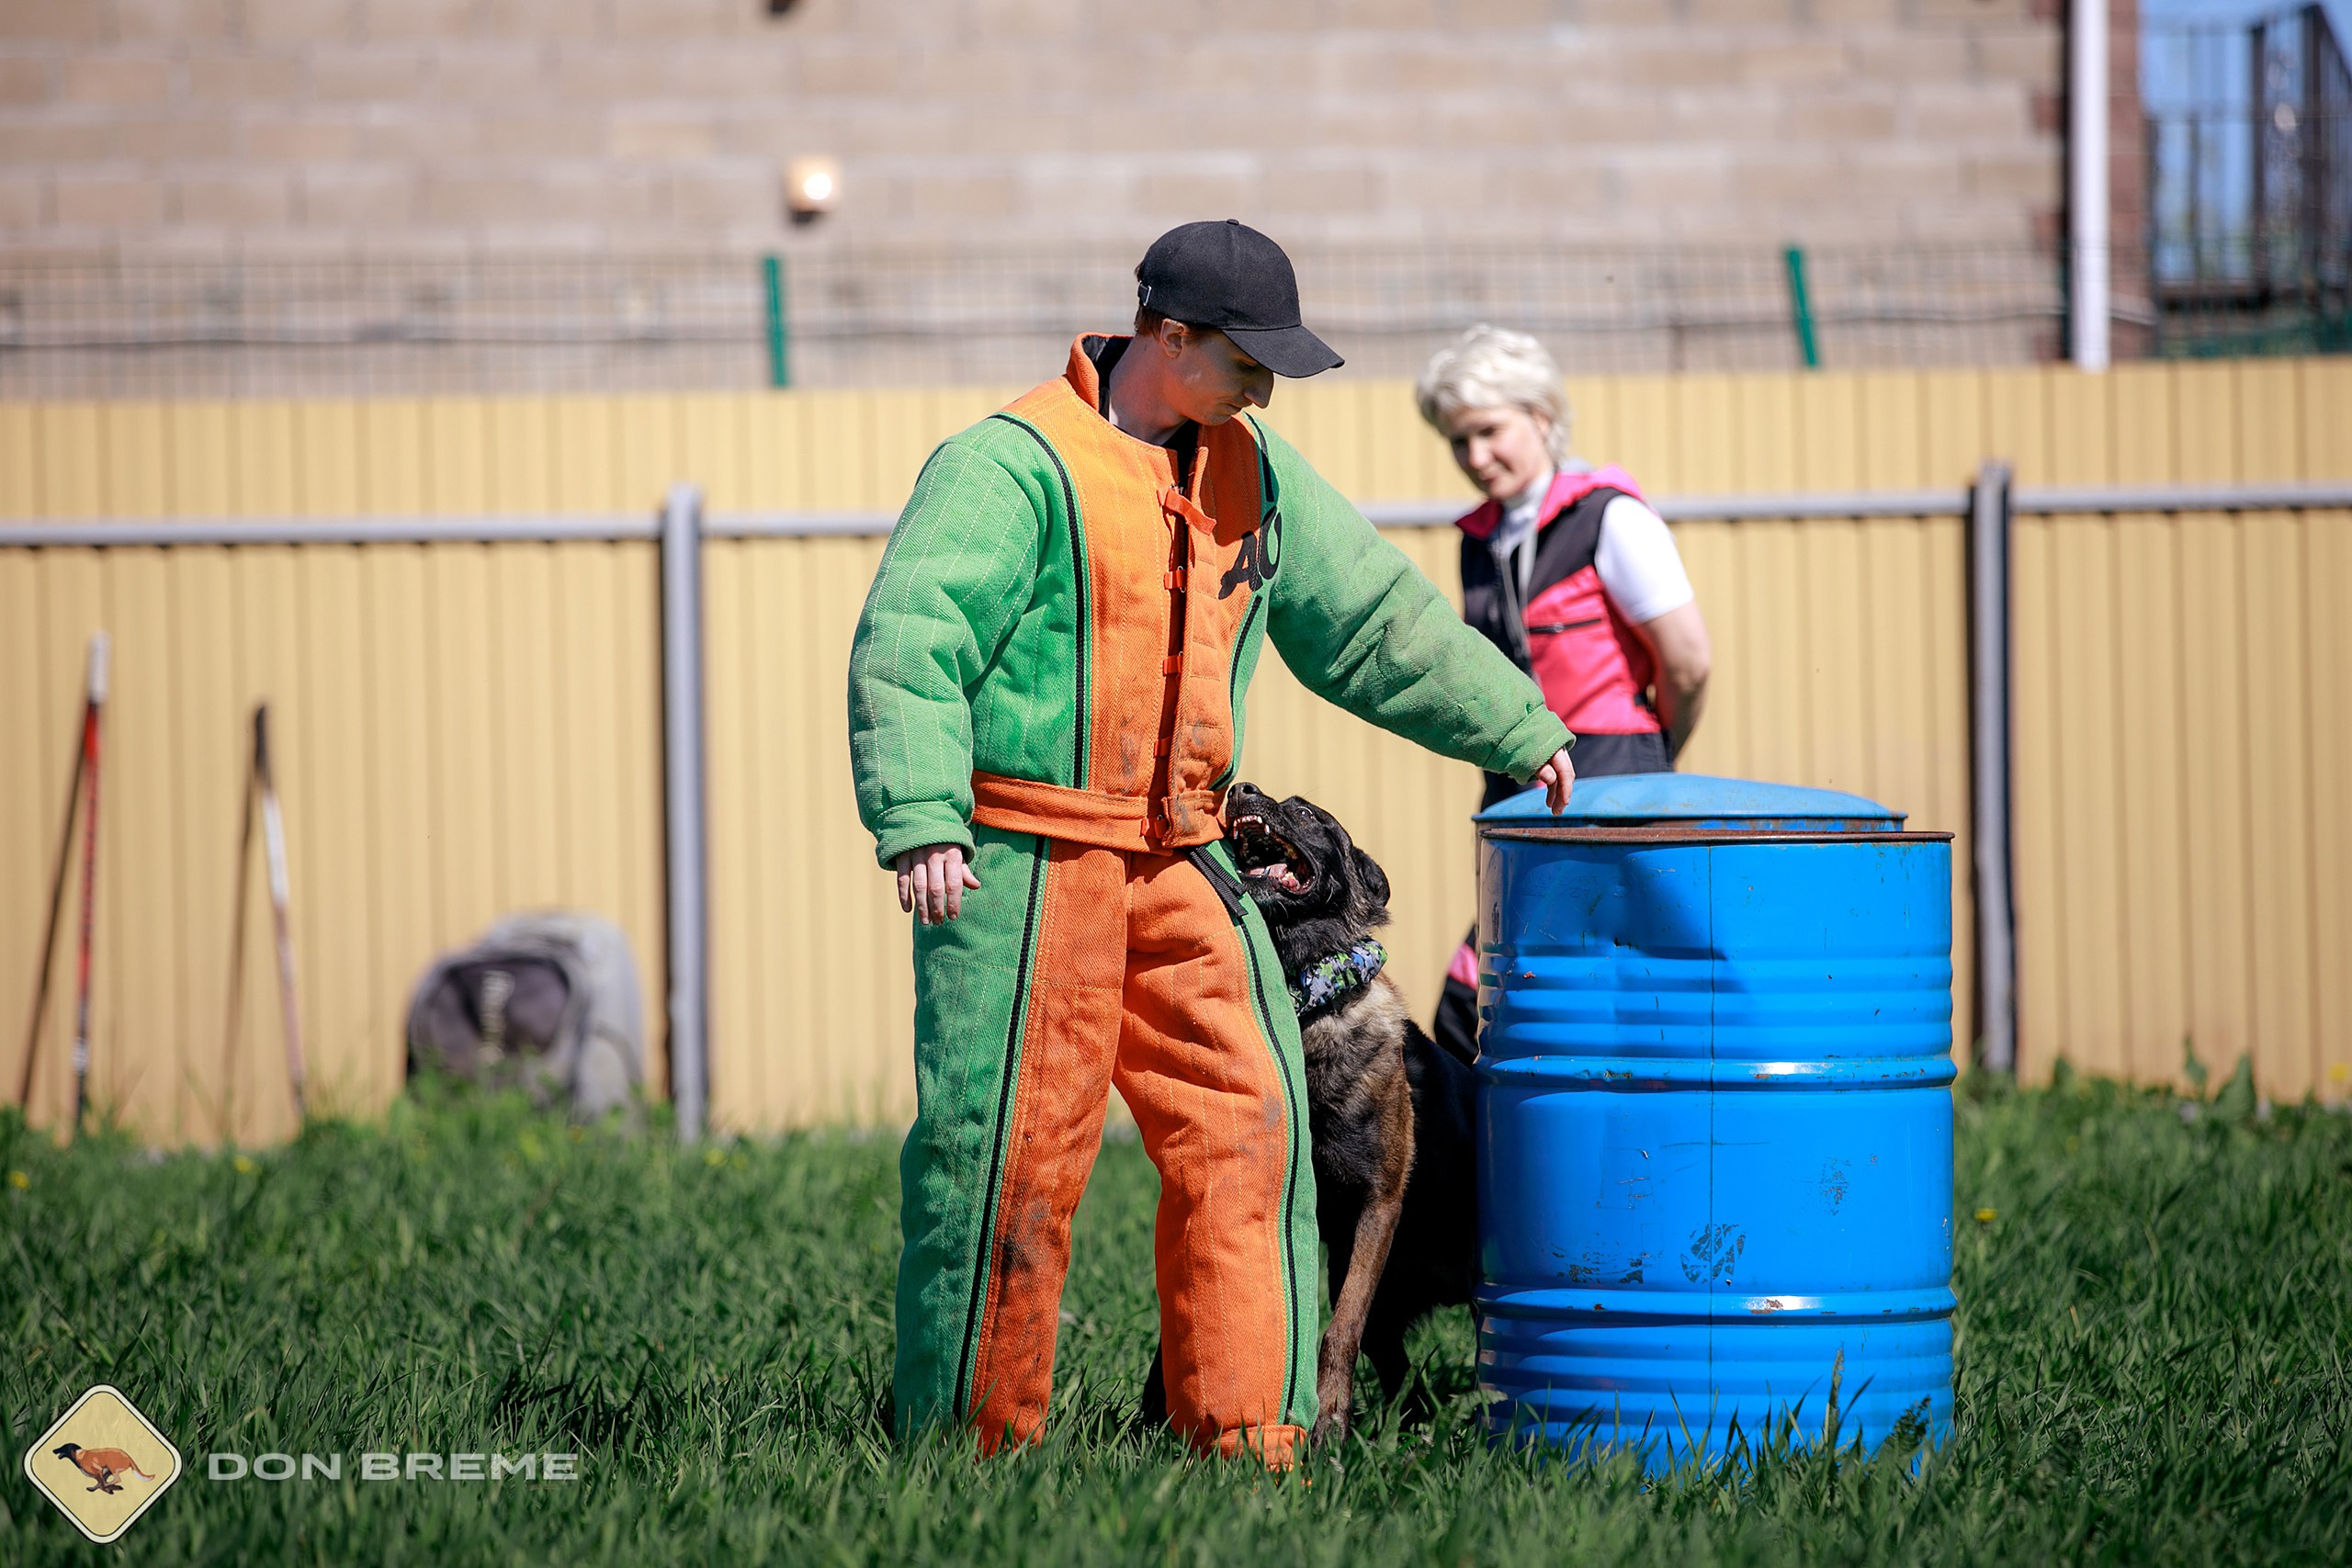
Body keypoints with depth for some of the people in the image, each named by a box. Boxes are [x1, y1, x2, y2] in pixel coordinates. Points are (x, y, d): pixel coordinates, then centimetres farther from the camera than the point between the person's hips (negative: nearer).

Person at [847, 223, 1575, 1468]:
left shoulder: (1253, 474, 12)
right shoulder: (1014, 465, -12)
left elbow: (1373, 617, 20)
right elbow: (908, 641, -20)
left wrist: (1520, 733, 20)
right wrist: (919, 820, -30)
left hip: (1177, 863, 7)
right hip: (1024, 863, -7)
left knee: (1246, 1123, 2)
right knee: (1010, 1150, -4)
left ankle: (1247, 1434, 6)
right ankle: (965, 1446, 7)